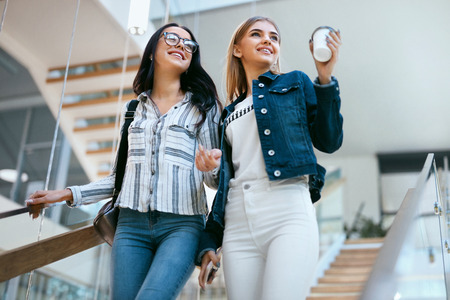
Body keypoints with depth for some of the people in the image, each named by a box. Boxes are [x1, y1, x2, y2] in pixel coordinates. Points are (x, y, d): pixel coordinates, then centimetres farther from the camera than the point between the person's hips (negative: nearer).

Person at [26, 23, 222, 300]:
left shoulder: (203, 105, 9)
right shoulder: (133, 109, 17)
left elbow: (215, 177, 4)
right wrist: (69, 194, 14)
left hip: (182, 225, -3)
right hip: (132, 225, 3)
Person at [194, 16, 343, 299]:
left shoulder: (295, 84, 15)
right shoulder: (229, 113, 23)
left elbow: (328, 142, 4)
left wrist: (325, 79, -5)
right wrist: (209, 243, 14)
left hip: (288, 214, -4)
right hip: (238, 225, 4)